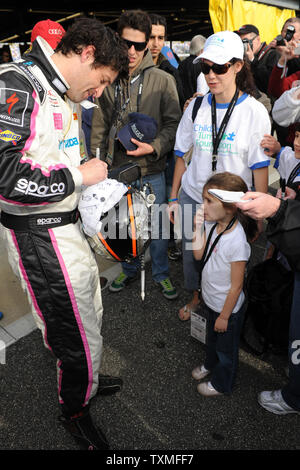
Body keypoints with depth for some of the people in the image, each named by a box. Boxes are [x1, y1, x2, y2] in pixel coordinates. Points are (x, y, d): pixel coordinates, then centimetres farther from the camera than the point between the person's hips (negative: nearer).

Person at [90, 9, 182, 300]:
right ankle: (129, 270, 40)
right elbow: (99, 127, 7)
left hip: (151, 170, -2)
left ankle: (161, 274, 32)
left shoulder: (162, 80, -4)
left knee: (157, 224, 9)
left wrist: (154, 147, -19)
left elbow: (173, 122, -3)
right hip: (117, 170, 2)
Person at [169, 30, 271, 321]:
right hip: (192, 198, 3)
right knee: (191, 253, 13)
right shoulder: (196, 107, 0)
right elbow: (182, 156, 6)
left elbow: (260, 167, -9)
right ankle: (196, 298, 42)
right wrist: (174, 198, 6)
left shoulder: (255, 112, -10)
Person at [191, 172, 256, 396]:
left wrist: (224, 316, -15)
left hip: (227, 306, -7)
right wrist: (198, 227, -17)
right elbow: (199, 254, -3)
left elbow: (236, 286, -25)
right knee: (212, 336, 33)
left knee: (226, 348, 20)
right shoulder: (212, 224, -13)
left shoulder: (237, 241, -34)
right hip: (210, 299, 7)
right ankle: (210, 363, 60)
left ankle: (222, 384, 46)